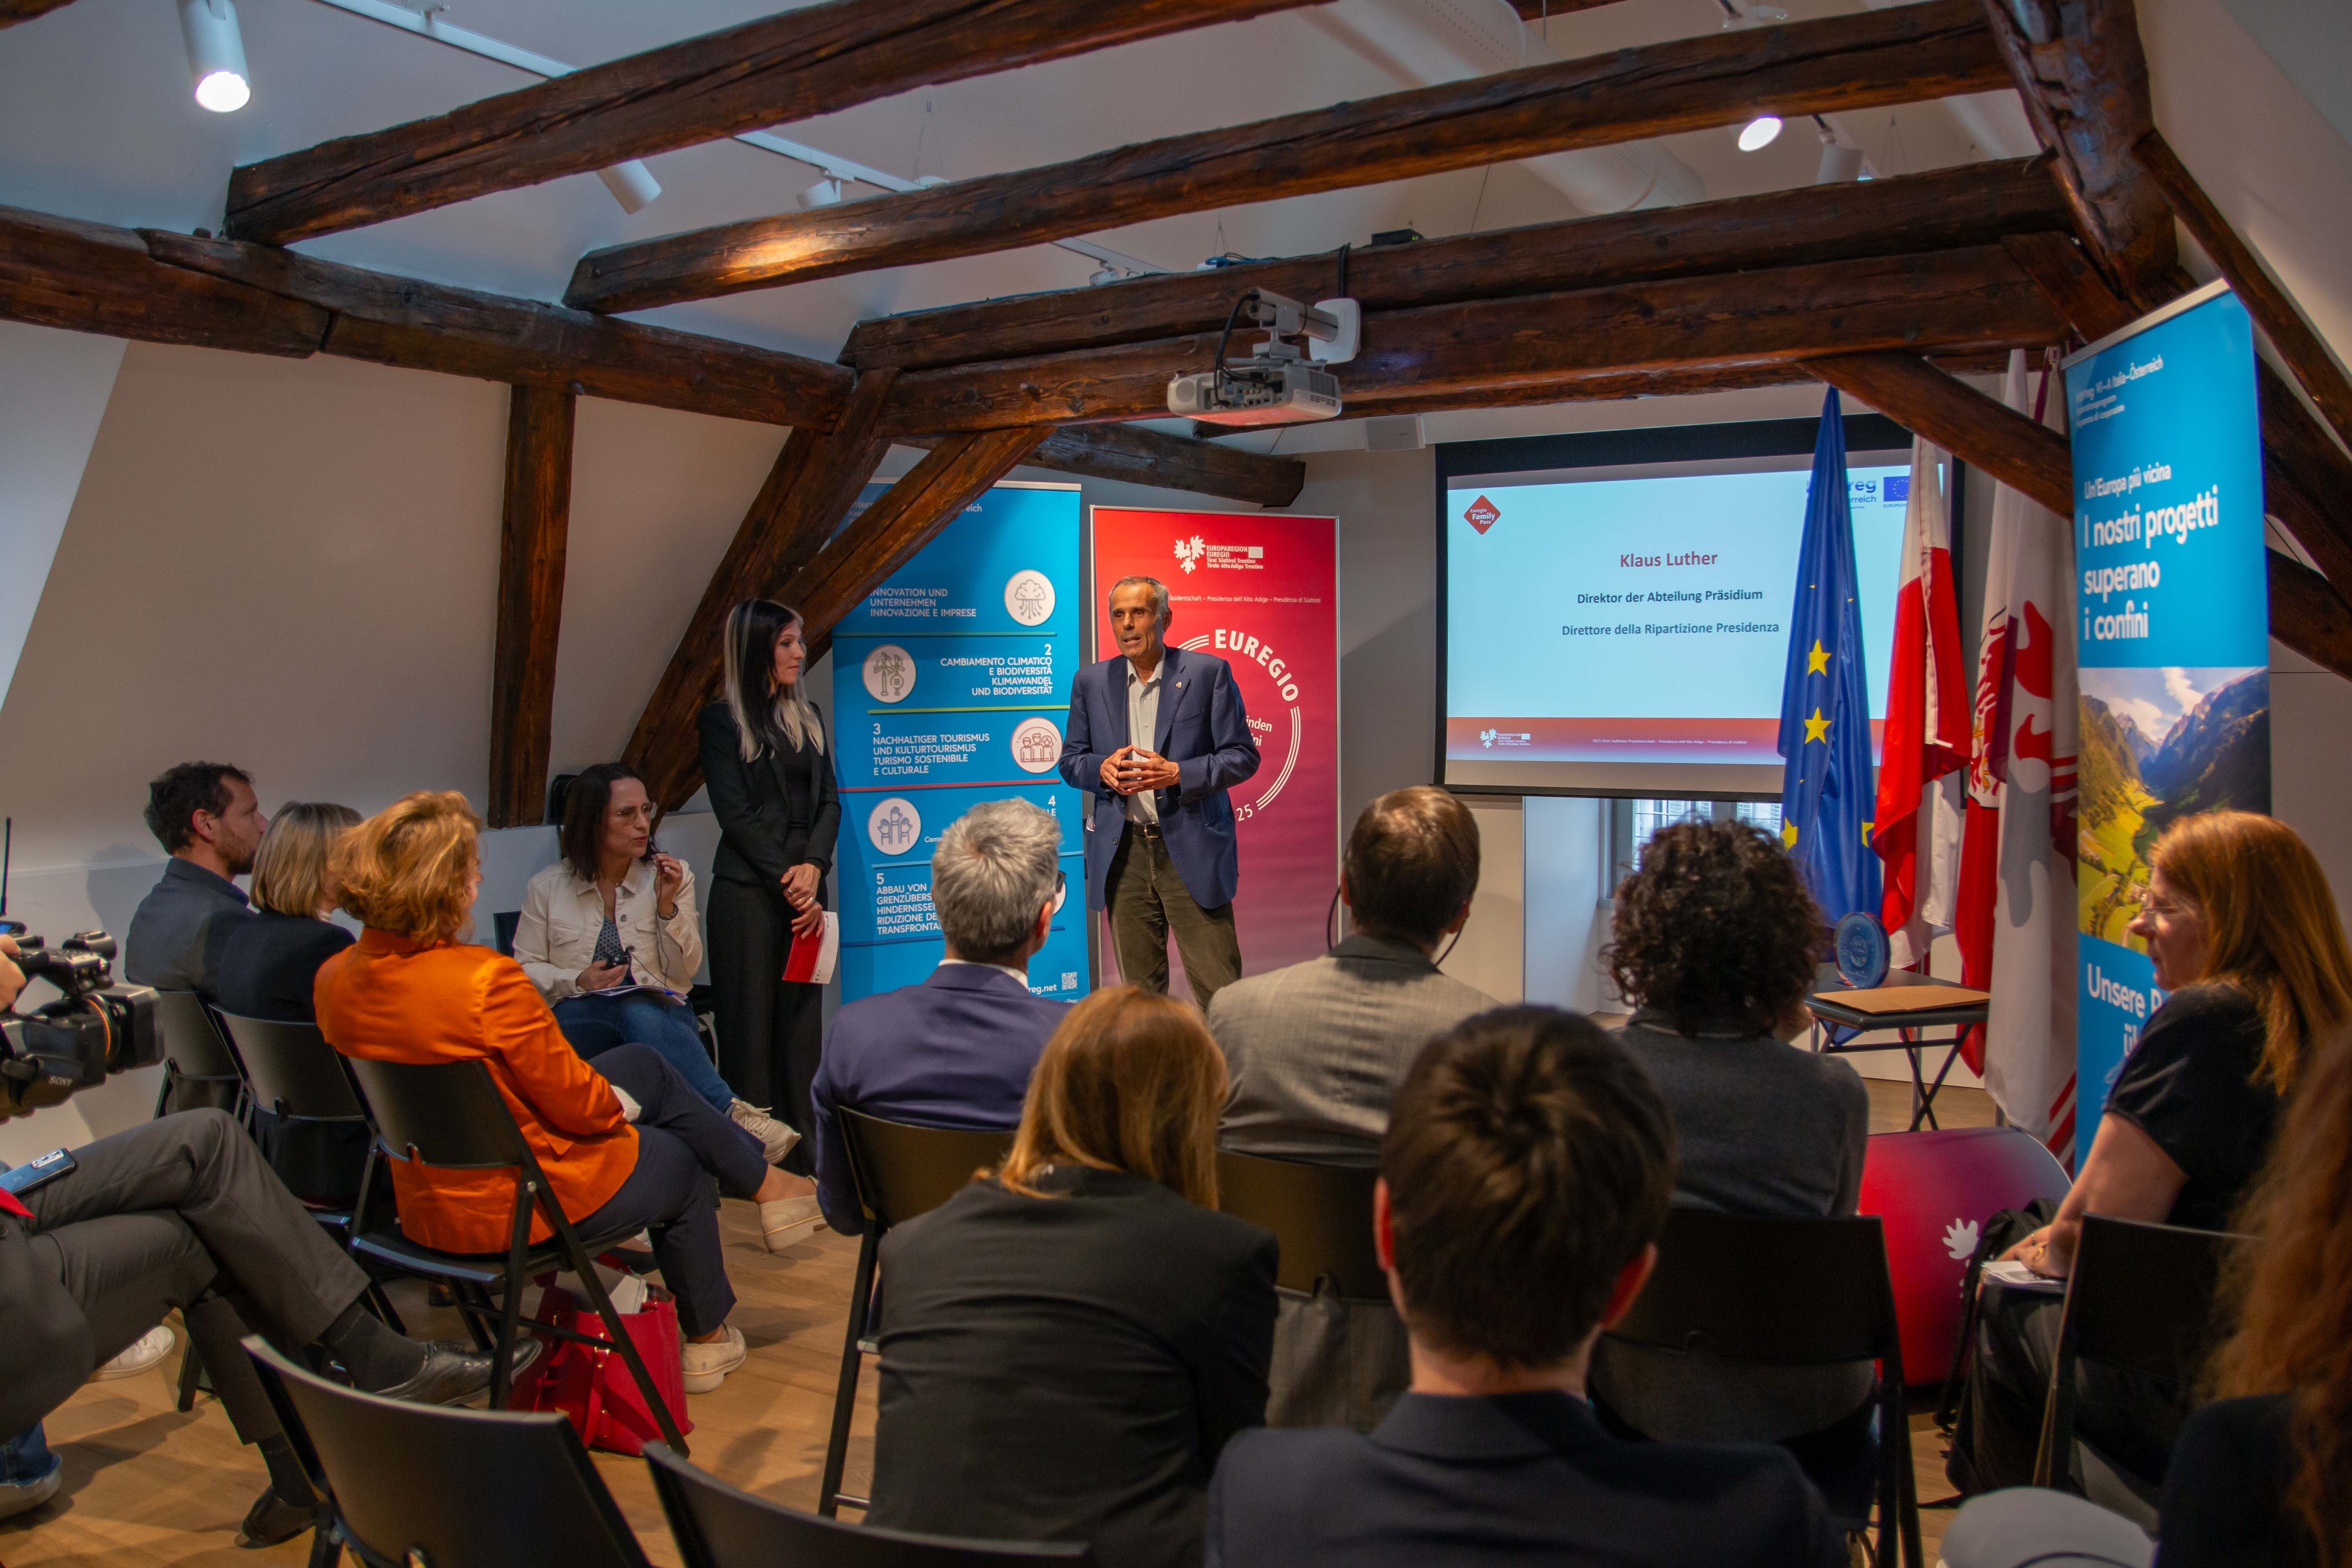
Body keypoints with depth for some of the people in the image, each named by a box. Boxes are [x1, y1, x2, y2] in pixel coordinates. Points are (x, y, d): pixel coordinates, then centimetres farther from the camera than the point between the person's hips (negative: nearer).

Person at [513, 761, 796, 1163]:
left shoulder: (673, 876, 9)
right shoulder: (547, 888, 7)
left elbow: (685, 971, 5)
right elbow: (524, 968, 10)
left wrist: (667, 906, -9)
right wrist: (578, 981, -8)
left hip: (663, 1012, 1)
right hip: (579, 1021, -1)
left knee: (642, 1017, -37)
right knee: (635, 1012, -36)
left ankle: (731, 1115, -50)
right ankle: (730, 1111, -46)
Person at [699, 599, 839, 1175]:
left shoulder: (808, 716, 15)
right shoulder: (722, 720, -1)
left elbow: (829, 802, 9)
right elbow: (735, 815, -7)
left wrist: (813, 867, -8)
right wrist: (788, 884, -11)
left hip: (806, 886, 5)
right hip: (747, 890, -5)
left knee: (802, 1019, 6)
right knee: (750, 1023, -2)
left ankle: (804, 1156, 11)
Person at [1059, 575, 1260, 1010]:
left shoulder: (1208, 672, 0)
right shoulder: (1091, 681, 10)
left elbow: (1243, 756, -2)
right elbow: (1070, 761, 14)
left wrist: (1177, 774, -17)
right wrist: (1102, 768, -10)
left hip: (1191, 848, -3)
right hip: (1123, 853, 3)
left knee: (1218, 989, -3)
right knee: (1138, 987, 11)